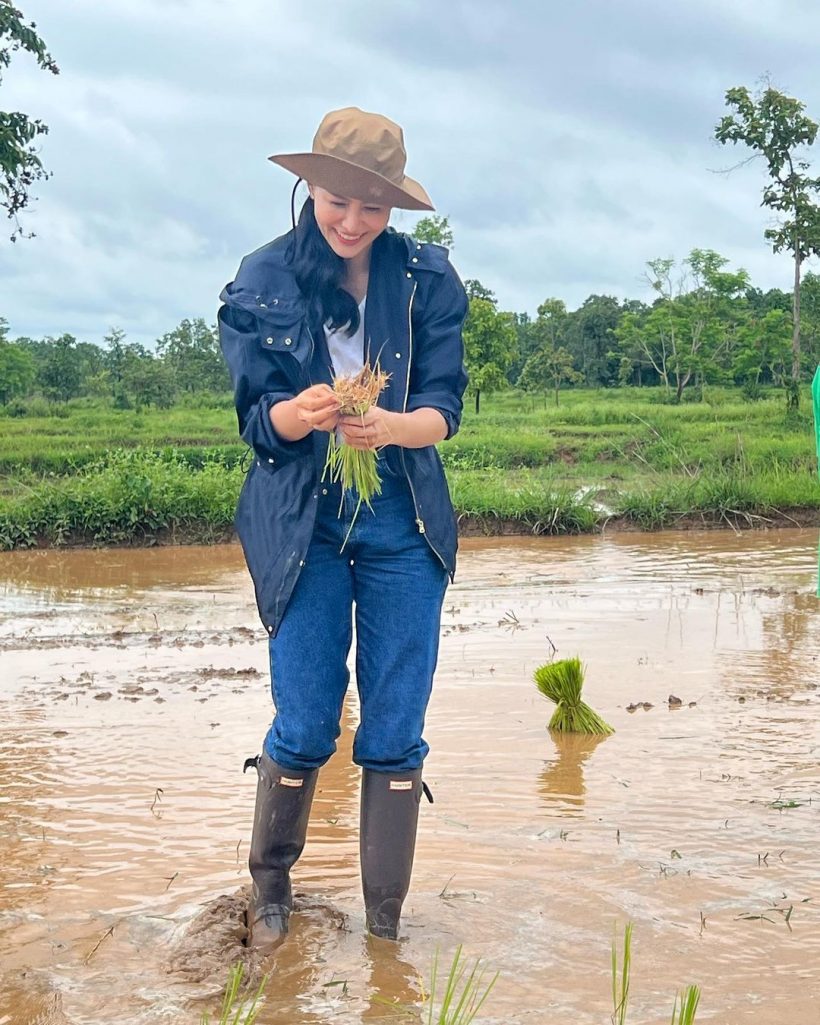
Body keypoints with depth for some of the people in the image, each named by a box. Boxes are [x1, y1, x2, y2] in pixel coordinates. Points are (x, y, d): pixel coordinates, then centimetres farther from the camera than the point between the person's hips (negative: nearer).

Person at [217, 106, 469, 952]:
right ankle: (269, 888, 27)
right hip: (302, 526, -1)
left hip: (404, 525, 1)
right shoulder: (262, 282, -3)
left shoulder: (428, 279, -3)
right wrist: (301, 413, -28)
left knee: (395, 737, 2)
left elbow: (445, 408, -6)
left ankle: (385, 923, 17)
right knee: (304, 731, 1)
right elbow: (255, 418, -5)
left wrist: (392, 425, -29)